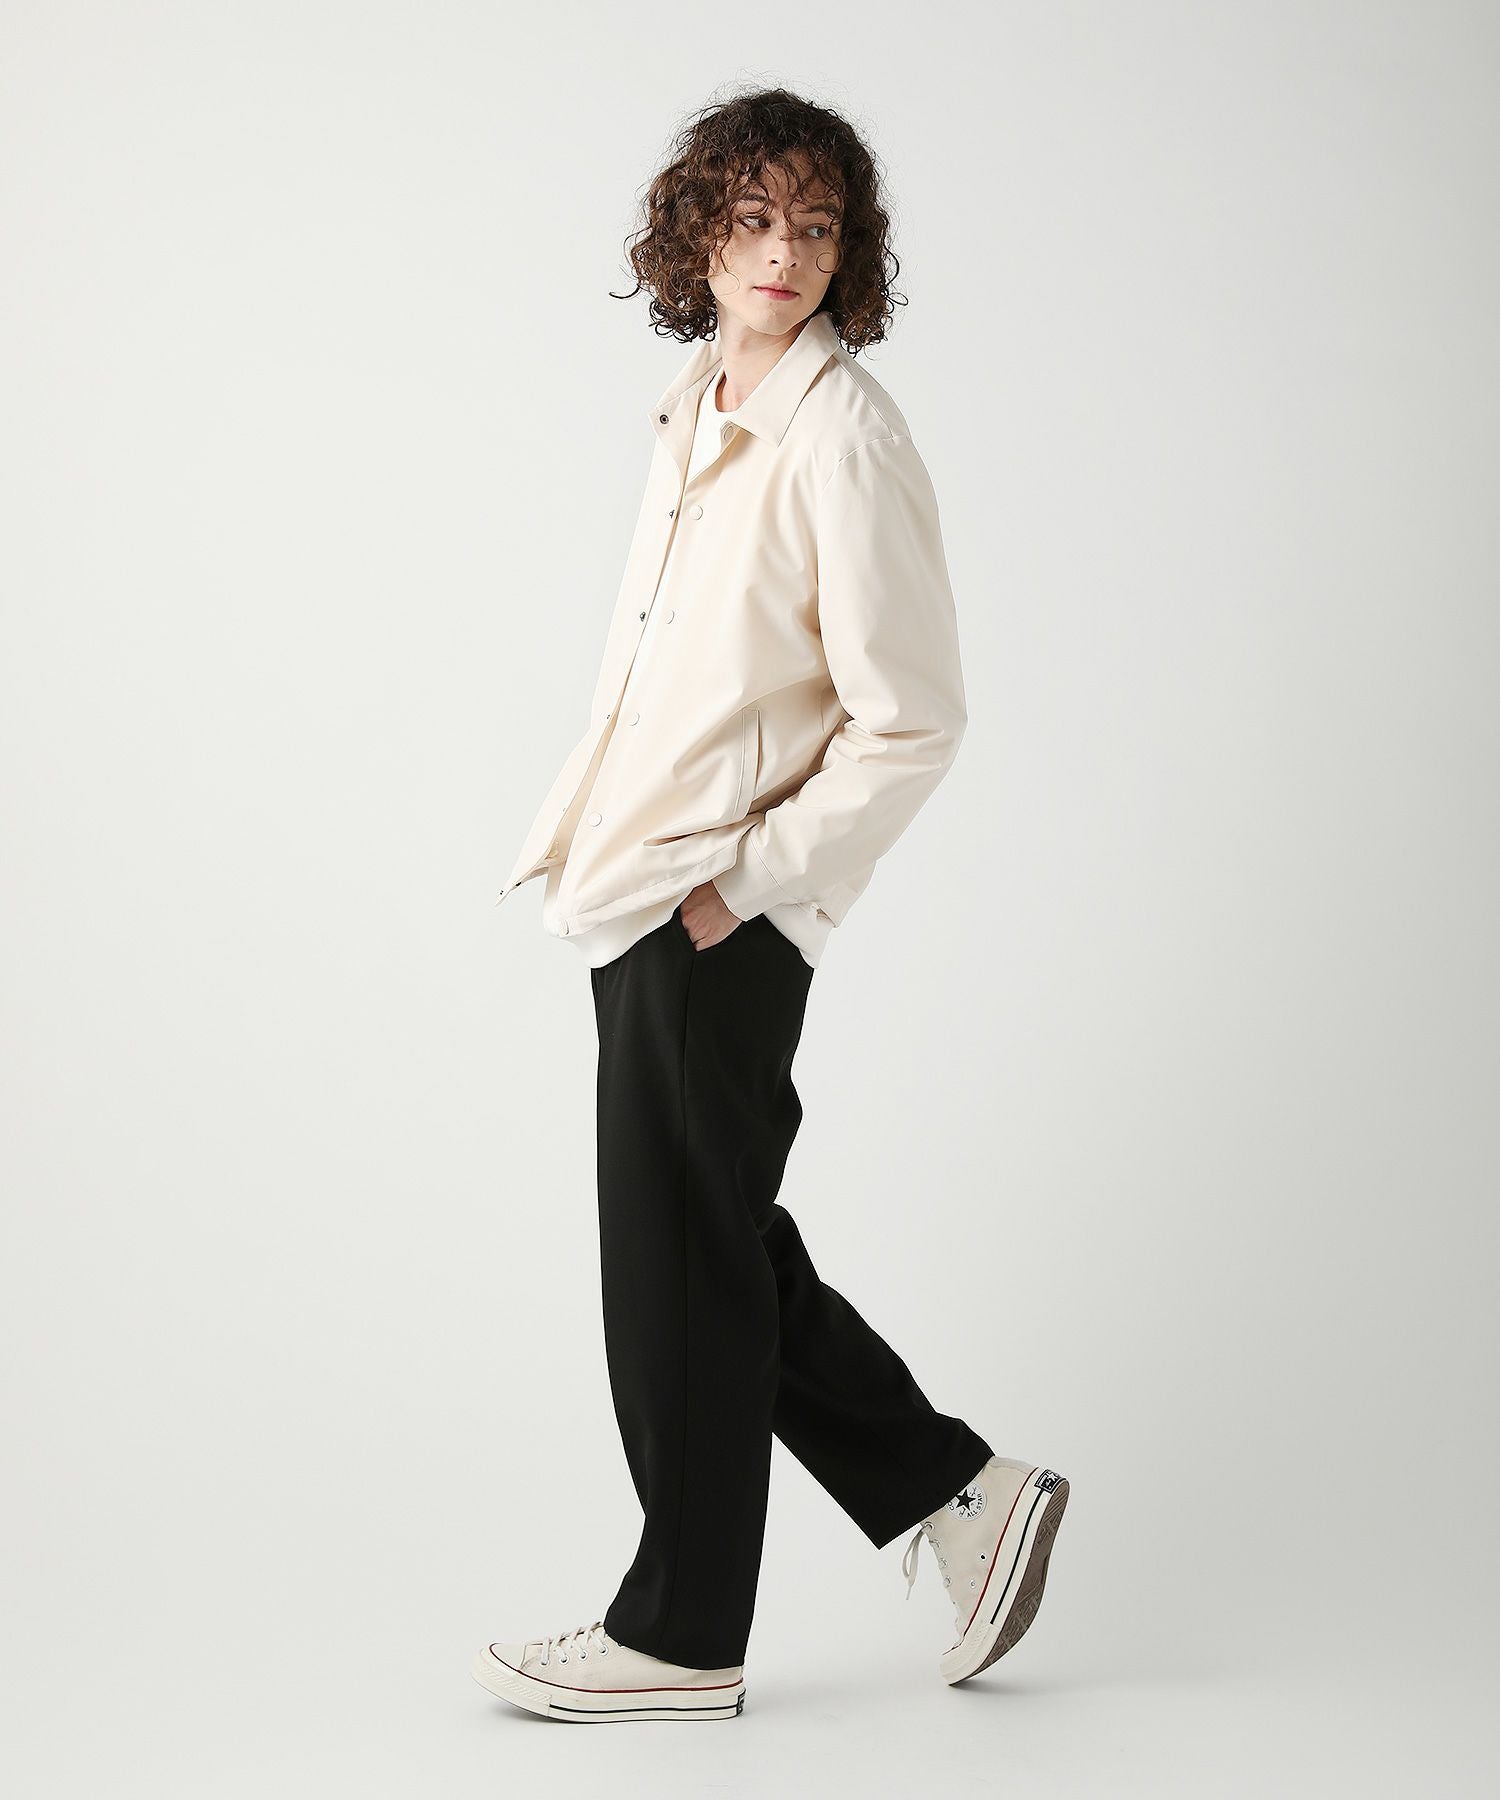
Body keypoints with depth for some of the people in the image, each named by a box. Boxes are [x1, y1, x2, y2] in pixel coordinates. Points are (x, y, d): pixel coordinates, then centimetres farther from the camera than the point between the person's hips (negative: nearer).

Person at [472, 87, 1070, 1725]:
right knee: (715, 1245, 16)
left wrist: (743, 881, -15)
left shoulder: (843, 438, -14)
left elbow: (910, 721, -16)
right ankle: (957, 1492, 29)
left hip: (723, 915, -9)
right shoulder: (701, 407, 12)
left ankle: (681, 1636, 18)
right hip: (642, 903, 9)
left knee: (682, 1265, 2)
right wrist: (589, 837, 12)